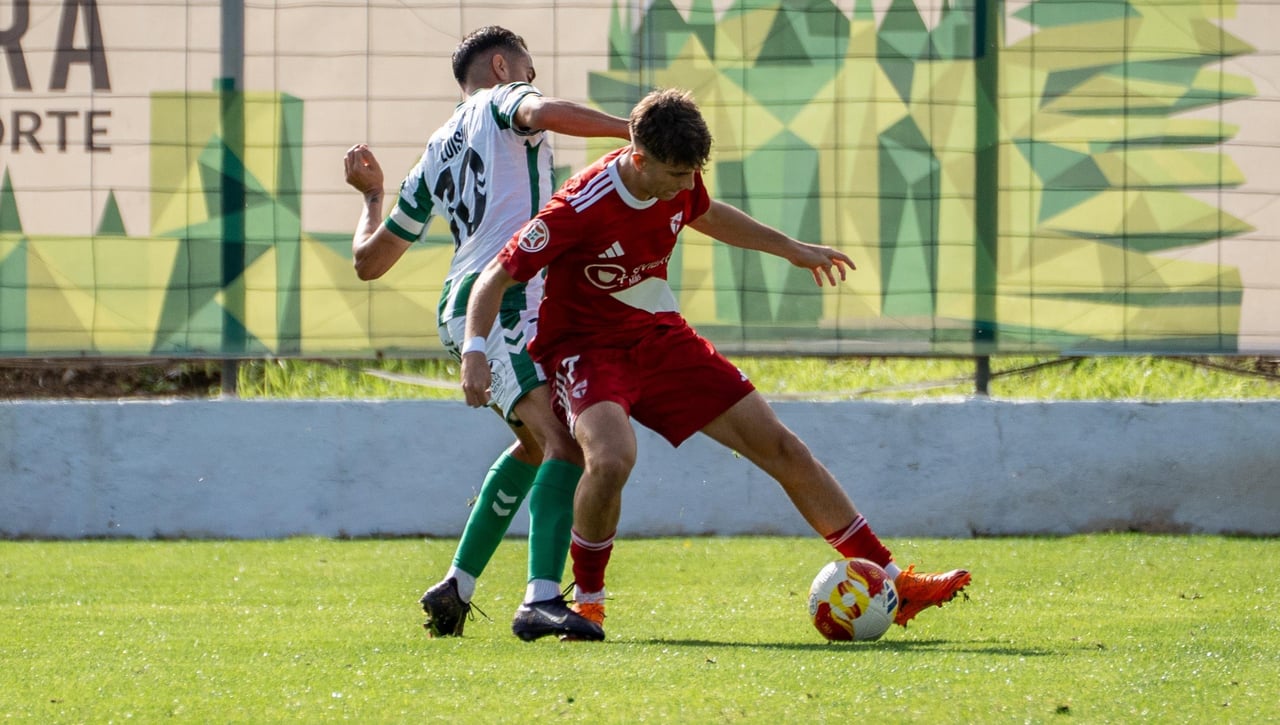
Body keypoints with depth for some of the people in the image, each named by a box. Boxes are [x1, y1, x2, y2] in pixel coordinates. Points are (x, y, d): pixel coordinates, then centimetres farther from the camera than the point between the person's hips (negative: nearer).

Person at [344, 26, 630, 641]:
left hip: (462, 310, 9)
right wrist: (630, 129, -13)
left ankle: (455, 589, 30)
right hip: (504, 300, -9)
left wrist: (371, 195, 48)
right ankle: (541, 600, -43)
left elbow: (369, 260, 30)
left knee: (536, 443, 29)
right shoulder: (504, 102, 9)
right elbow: (544, 114, -19)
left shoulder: (436, 153, 26)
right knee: (564, 443, -23)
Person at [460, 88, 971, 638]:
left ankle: (893, 584, 12)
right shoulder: (581, 208, -28)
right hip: (586, 347, -7)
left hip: (661, 340, 7)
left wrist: (792, 249, 30)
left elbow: (705, 215, 20)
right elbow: (496, 278, -23)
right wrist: (474, 355, -38)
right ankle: (587, 602, -11)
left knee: (777, 444, 3)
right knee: (612, 458, -37)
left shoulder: (679, 185, -7)